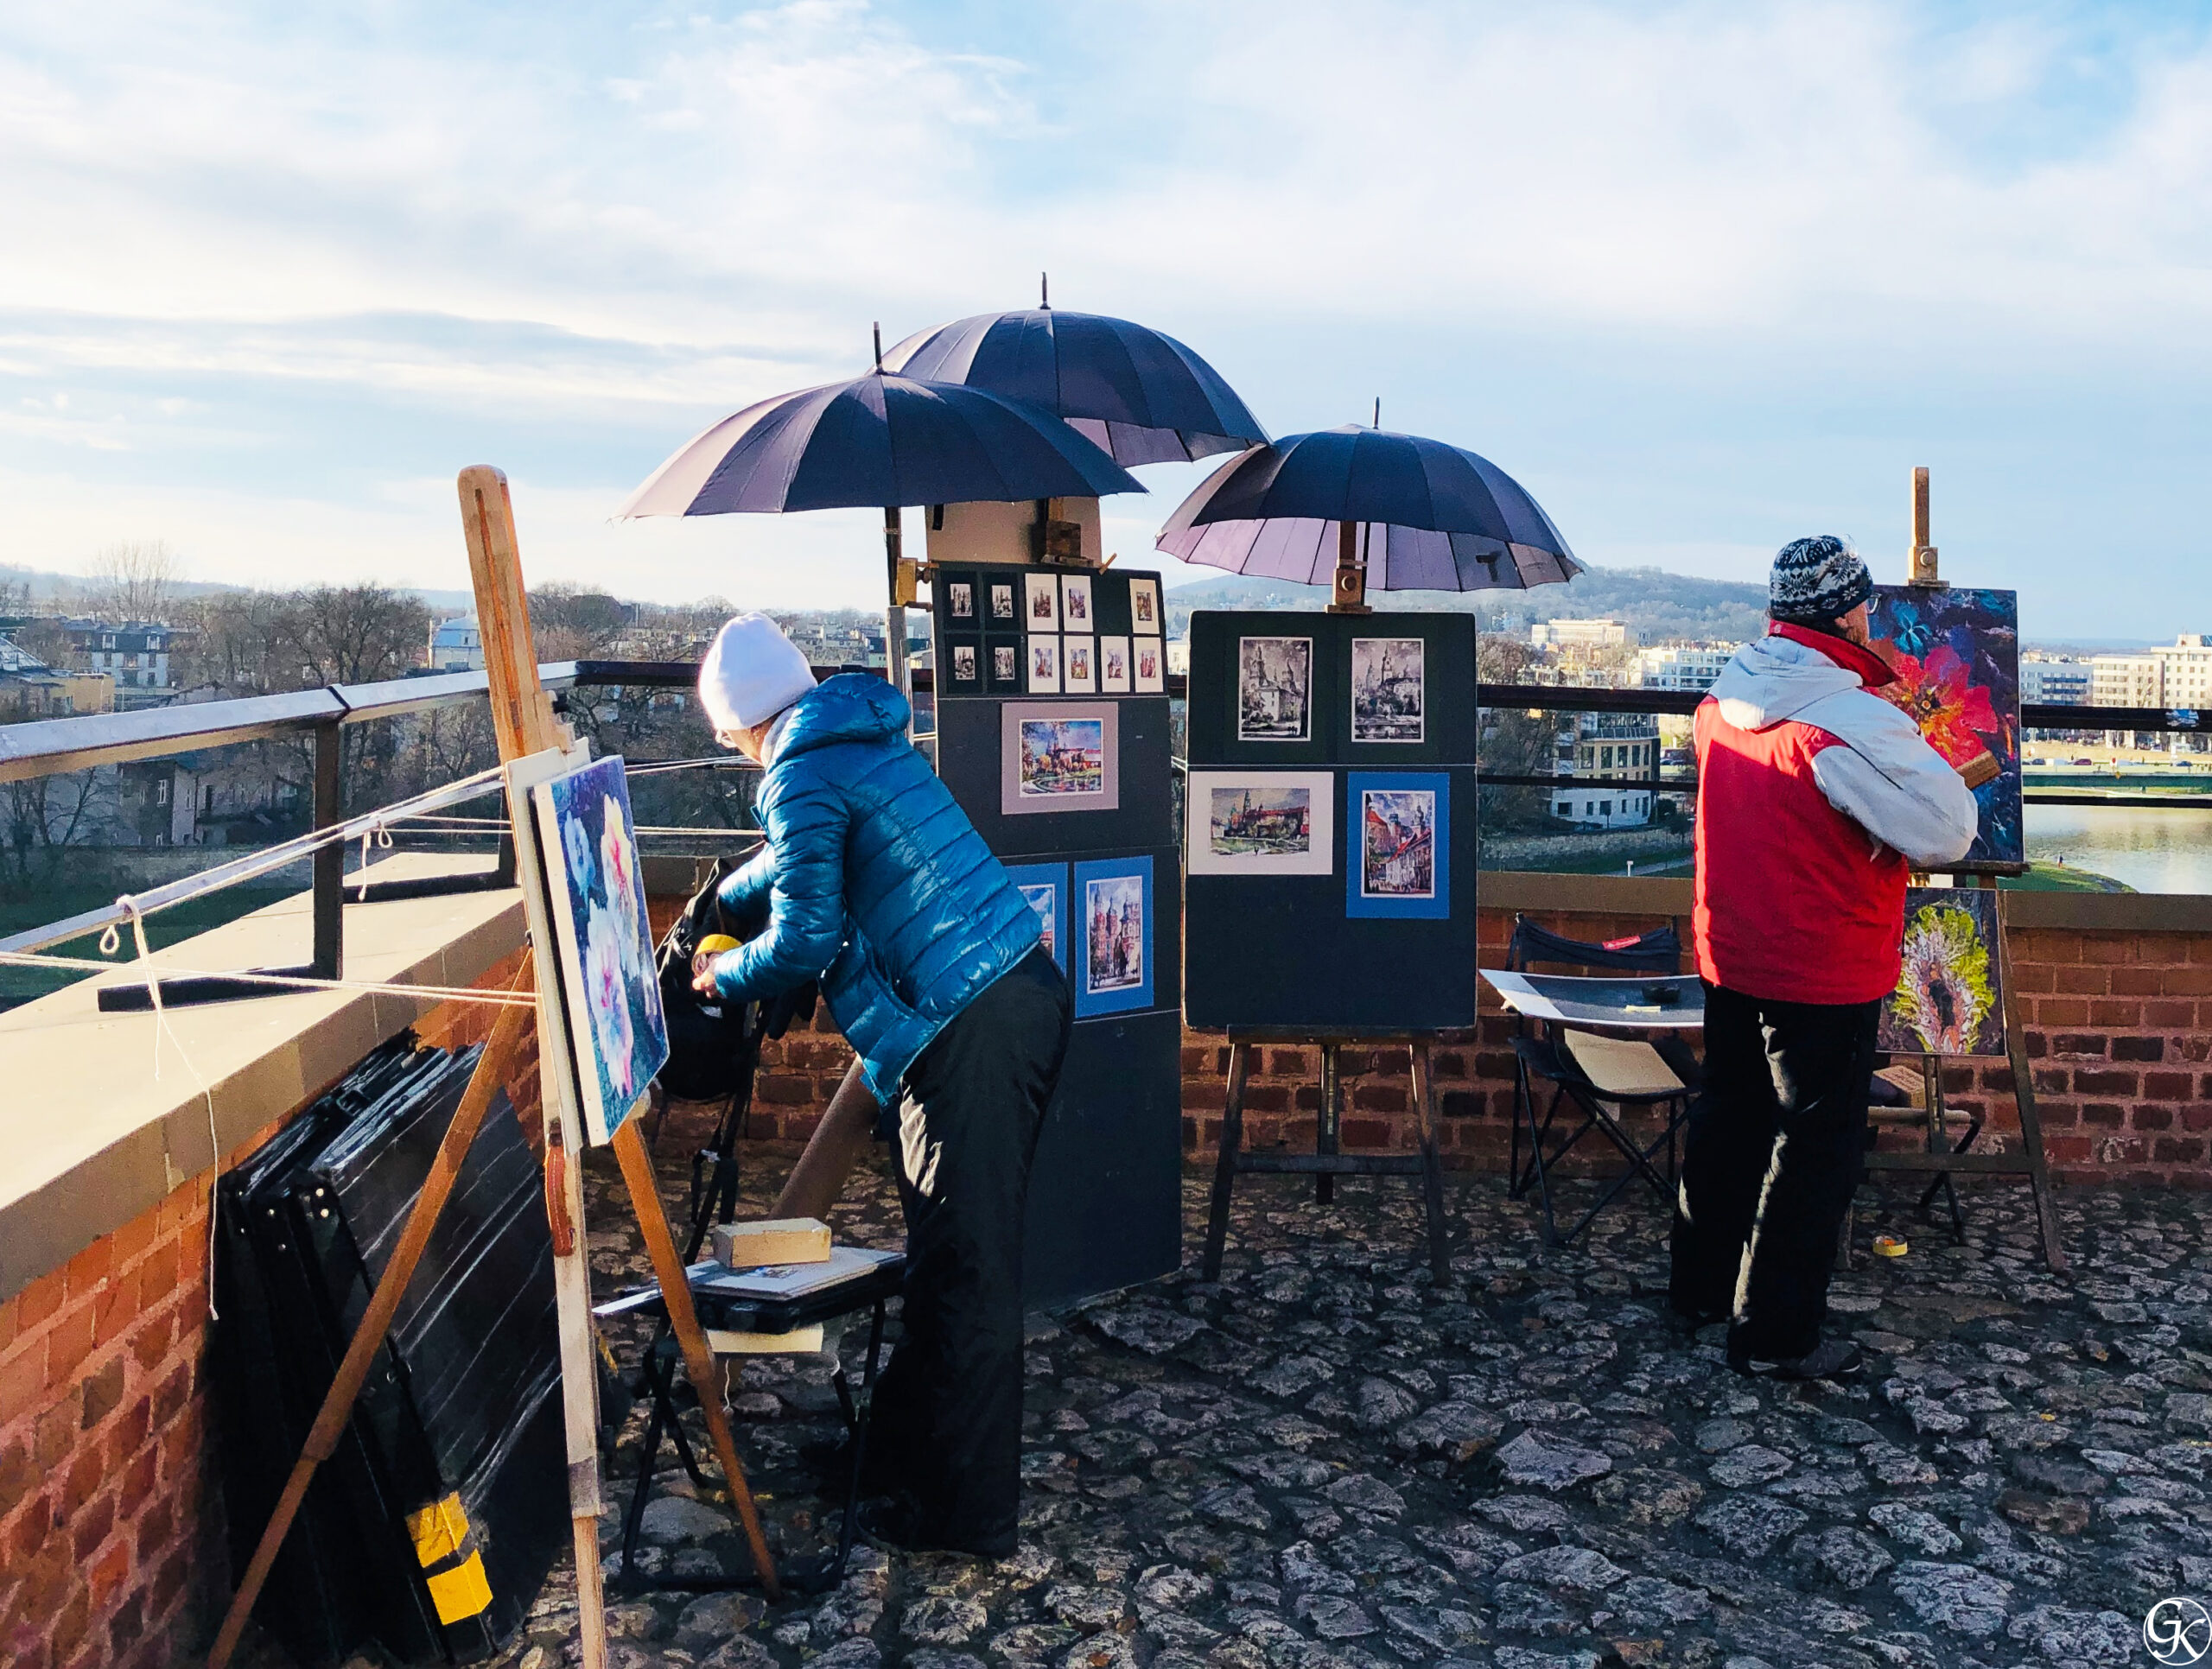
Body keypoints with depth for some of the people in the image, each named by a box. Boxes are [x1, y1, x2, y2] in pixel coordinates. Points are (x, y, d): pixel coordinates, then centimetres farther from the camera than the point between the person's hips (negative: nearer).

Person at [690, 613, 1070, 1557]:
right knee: (950, 1254, 20)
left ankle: (965, 1514, 9)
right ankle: (904, 1444, 35)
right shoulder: (864, 739, 20)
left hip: (973, 1027, -10)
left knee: (965, 1272, -2)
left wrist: (723, 978, 8)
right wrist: (717, 905, 47)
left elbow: (804, 940, -10)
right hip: (1020, 991, 10)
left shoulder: (803, 775, -9)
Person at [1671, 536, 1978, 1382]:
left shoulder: (1725, 697, 2)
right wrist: (1924, 762, -1)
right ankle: (1774, 1331, 13)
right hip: (1825, 974, -7)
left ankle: (1701, 1285, 33)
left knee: (1729, 1119, 20)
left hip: (1731, 959, 8)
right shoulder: (1852, 720, -22)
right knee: (1816, 1145, 5)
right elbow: (1946, 834, -19)